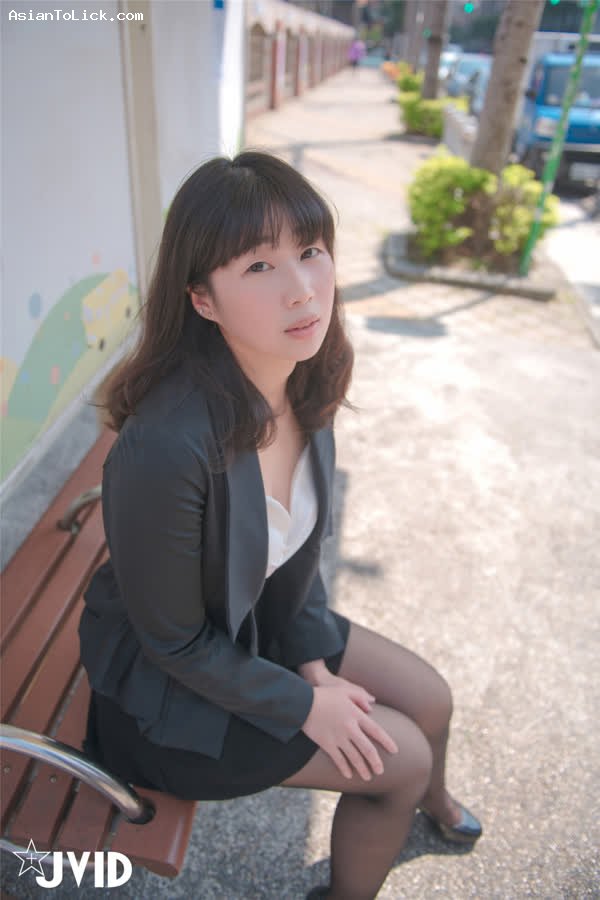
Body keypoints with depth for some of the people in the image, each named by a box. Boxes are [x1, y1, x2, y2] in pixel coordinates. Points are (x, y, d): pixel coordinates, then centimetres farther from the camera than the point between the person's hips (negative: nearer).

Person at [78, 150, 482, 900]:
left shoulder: (303, 386, -15)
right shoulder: (165, 449, -38)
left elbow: (301, 546, 0)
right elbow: (175, 643, -23)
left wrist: (313, 662, -2)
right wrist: (306, 705, -12)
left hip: (265, 623, 6)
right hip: (169, 687, -6)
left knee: (430, 699, 13)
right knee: (400, 754, -2)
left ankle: (430, 802, 52)